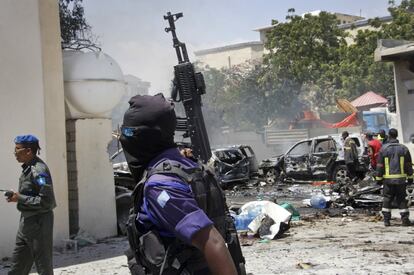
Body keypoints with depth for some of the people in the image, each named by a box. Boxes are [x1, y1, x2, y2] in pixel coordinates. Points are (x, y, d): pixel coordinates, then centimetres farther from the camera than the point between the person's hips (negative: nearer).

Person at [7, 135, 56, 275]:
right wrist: (17, 196, 6)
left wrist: (20, 198, -21)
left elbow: (46, 201, -23)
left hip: (38, 222, -10)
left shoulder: (39, 170, -19)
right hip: (26, 221, 10)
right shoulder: (28, 168, 9)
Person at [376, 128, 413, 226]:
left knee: (387, 199, 7)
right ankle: (405, 219, 5)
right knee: (402, 199, 8)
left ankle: (386, 220, 6)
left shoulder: (383, 149, -3)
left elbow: (380, 165, -1)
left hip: (388, 179, -1)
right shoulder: (404, 148, 2)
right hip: (401, 179, 1)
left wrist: (379, 178, 5)